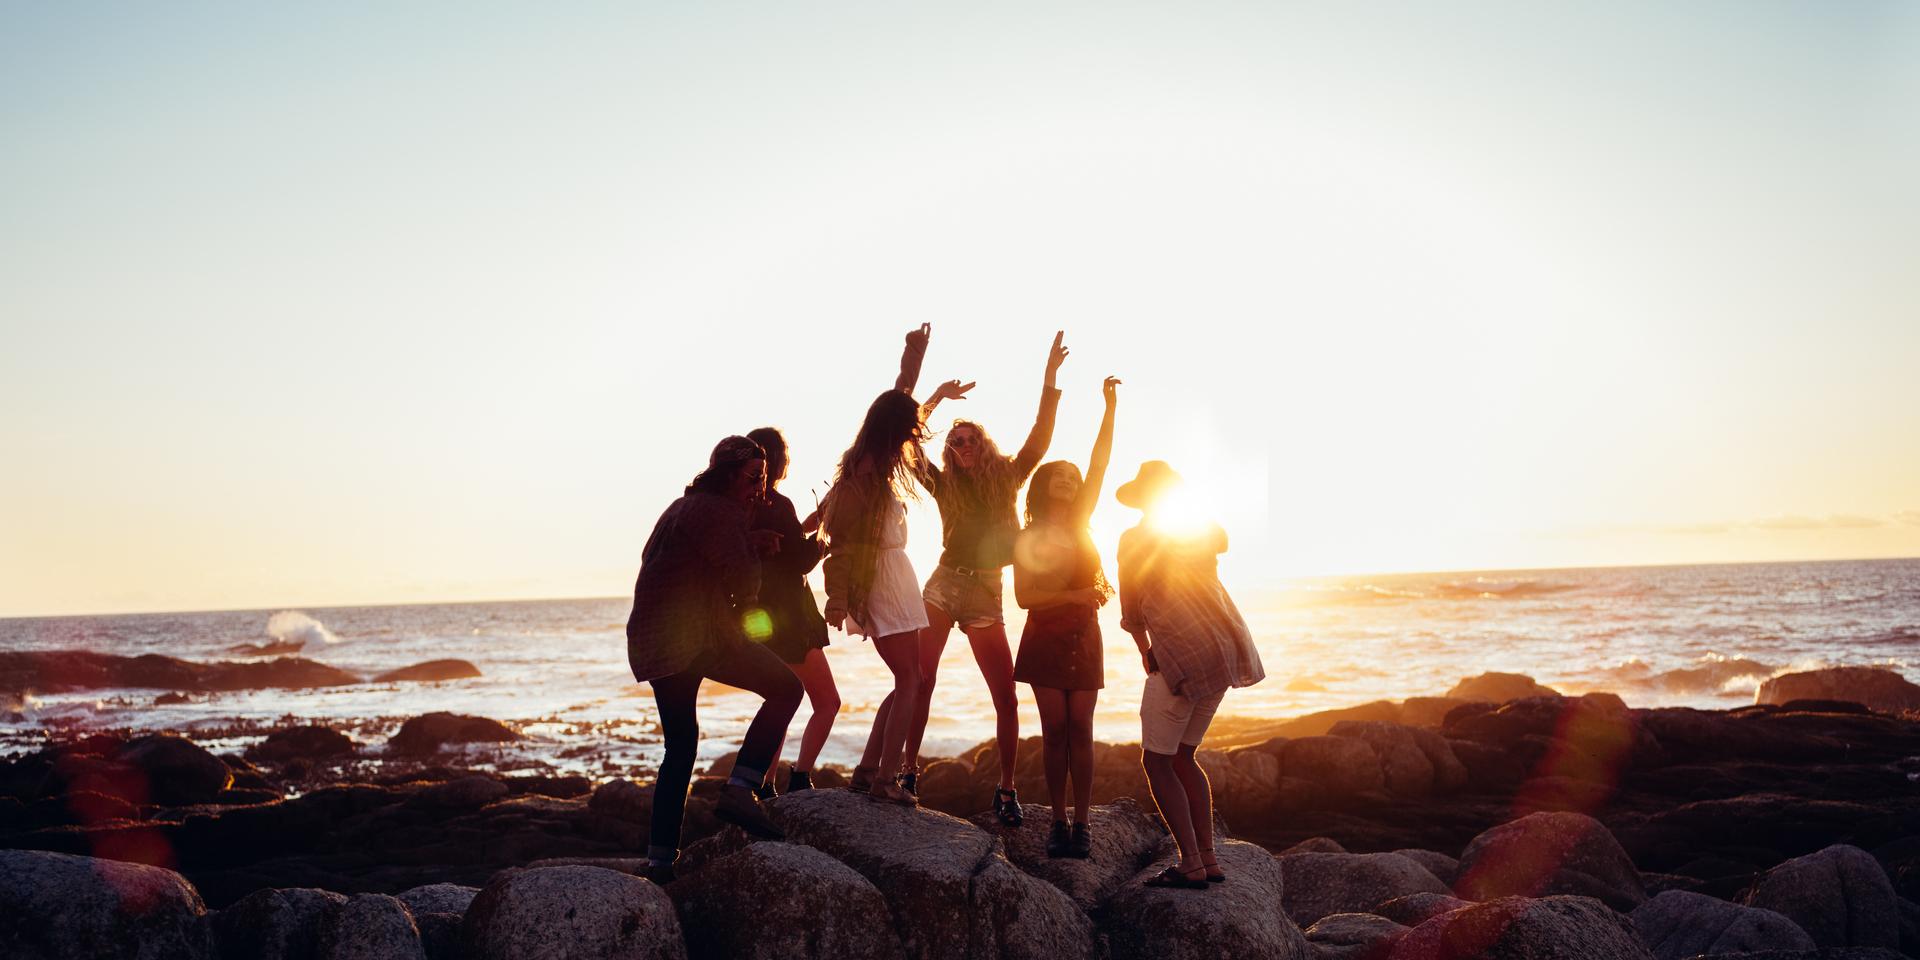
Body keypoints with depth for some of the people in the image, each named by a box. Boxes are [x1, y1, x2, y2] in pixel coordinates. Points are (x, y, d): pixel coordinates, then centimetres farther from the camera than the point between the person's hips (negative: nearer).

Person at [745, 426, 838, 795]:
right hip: (788, 617, -9)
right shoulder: (777, 505, -18)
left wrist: (803, 526, 15)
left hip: (761, 616, 9)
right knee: (827, 702, 0)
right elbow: (800, 562, -14)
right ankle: (800, 779, -9)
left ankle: (763, 786, 16)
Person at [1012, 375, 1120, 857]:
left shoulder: (1080, 524, 7)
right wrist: (1075, 595, -17)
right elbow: (1024, 596, -10)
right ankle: (1059, 822, 3)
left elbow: (1099, 465, -1)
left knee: (1080, 729, -1)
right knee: (1054, 729, -2)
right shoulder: (1028, 540, -1)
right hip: (1045, 640, -2)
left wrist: (1110, 407, -7)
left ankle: (1082, 823, 0)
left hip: (1084, 639, 2)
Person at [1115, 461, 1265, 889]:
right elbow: (1222, 541, 39)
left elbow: (1132, 612, 8)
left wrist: (1146, 655, 21)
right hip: (1226, 650, 7)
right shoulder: (1201, 530, 14)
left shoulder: (1135, 539, 0)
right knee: (1181, 756, 18)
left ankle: (1191, 865, -4)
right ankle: (1208, 858, 15)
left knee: (1156, 761, 2)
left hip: (1183, 657, -7)